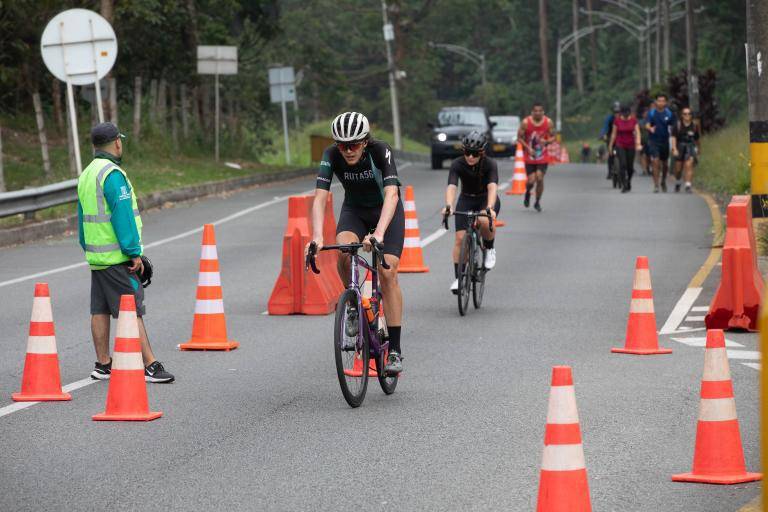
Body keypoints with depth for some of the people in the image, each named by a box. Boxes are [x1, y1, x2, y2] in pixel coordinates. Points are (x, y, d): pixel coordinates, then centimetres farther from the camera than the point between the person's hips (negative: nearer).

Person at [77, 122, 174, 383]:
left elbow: (82, 217, 18)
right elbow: (123, 216, -20)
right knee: (132, 311, -9)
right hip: (117, 257, -9)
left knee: (100, 310, 10)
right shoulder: (112, 174, -16)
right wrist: (135, 253, -17)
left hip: (96, 255, 9)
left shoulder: (86, 175, 13)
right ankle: (150, 366, -9)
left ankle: (103, 365, 13)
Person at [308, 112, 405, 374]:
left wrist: (379, 233, -57)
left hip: (387, 211, -2)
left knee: (387, 272, -17)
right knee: (343, 251, -31)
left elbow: (391, 194, -41)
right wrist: (317, 237, -48)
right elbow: (320, 197, -31)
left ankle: (395, 350, -11)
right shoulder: (332, 156, -24)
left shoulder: (381, 151, -30)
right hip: (355, 210, 2)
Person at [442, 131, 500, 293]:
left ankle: (490, 249, -5)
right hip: (466, 200, 2)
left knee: (484, 221, -35)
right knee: (460, 238, -12)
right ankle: (458, 278, -1)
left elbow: (492, 186, -38)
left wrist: (490, 208, -55)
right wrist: (448, 206, -53)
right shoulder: (457, 164, -21)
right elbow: (451, 186, -33)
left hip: (487, 200, -2)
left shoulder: (490, 164, -24)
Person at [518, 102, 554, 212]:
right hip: (529, 157, -1)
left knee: (540, 178, -9)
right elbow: (520, 137, -2)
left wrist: (546, 141, -19)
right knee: (531, 180, -6)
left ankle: (538, 202, 10)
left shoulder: (548, 122, -5)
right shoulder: (525, 122, -10)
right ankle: (527, 193, 30)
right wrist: (528, 148, -15)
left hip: (542, 157, 1)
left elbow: (552, 137, 4)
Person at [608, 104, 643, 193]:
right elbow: (613, 134, 3)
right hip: (620, 145, -1)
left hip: (630, 146, 1)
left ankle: (628, 181, 34)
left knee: (630, 167, 6)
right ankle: (625, 185, -10)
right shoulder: (617, 120, -4)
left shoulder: (633, 120, -2)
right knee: (622, 165, -14)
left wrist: (638, 144, -21)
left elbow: (637, 132, -7)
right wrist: (610, 145, 6)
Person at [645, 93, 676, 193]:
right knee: (655, 162, -15)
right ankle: (656, 185, -9)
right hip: (653, 141, -2)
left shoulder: (669, 114, 1)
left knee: (665, 164, 11)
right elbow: (647, 125, -10)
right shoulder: (651, 113, -2)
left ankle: (663, 181, 37)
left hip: (664, 141, 2)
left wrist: (674, 146, 1)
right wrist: (650, 128, -36)